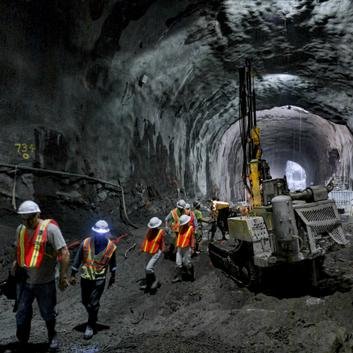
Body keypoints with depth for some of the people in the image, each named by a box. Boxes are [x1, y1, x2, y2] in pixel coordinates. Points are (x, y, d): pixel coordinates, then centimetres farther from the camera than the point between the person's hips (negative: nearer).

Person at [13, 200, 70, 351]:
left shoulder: (50, 228, -17)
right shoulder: (20, 229, 1)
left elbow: (64, 253, -17)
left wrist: (63, 277, -17)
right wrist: (16, 264, 12)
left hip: (45, 282, -4)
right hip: (24, 281, 4)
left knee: (48, 314, 13)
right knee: (22, 315, 13)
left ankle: (52, 336, 39)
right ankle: (22, 342, 34)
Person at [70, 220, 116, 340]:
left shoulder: (111, 246, -11)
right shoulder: (85, 243, -11)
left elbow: (113, 263, 4)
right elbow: (78, 259, -1)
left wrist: (112, 277, 12)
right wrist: (73, 275, 2)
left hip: (99, 279, -2)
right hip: (85, 277, 3)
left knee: (94, 303, -2)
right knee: (85, 301, 15)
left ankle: (91, 326, 17)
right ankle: (93, 317, 43)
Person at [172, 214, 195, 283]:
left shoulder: (191, 228, -7)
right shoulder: (181, 228, 8)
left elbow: (192, 239, -8)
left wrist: (192, 248, -10)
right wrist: (176, 246, 14)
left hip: (187, 248, -5)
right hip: (179, 248, 5)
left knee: (187, 263, 1)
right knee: (178, 263, 7)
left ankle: (191, 275, 22)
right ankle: (178, 277, 16)